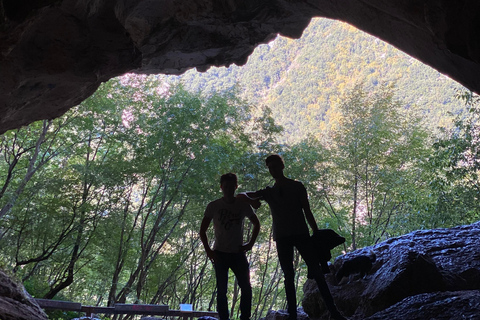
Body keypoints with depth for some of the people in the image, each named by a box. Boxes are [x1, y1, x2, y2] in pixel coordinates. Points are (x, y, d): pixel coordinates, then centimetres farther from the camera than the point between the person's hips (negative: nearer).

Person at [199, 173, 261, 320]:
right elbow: (203, 231, 1)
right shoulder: (213, 206, -4)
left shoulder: (243, 205, 1)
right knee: (222, 290, 2)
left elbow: (256, 224, 16)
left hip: (238, 253, 2)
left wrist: (250, 244, 6)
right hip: (220, 254, -1)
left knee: (246, 288, -1)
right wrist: (208, 251, -7)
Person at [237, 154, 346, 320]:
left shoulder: (297, 186, 8)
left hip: (301, 234, -2)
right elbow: (244, 195, 11)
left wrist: (317, 233, 0)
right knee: (289, 276, 2)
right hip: (282, 238, 2)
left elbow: (307, 211, 6)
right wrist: (249, 199, -13)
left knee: (316, 272, -6)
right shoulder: (268, 192, 13)